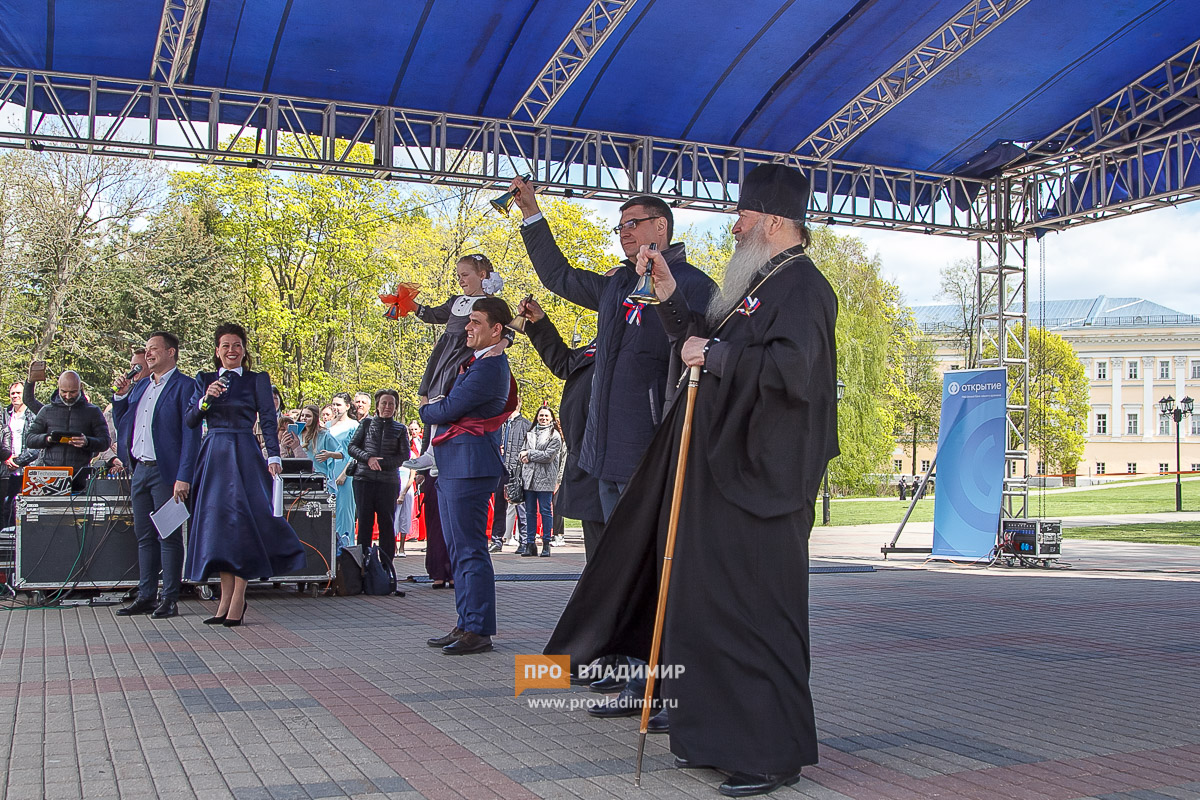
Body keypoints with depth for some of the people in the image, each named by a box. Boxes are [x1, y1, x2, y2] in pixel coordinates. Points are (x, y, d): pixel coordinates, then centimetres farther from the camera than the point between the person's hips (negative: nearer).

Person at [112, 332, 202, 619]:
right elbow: (121, 424, 23)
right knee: (144, 536, 11)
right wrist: (120, 395, 6)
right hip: (139, 470, 7)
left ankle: (169, 599, 3)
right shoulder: (140, 386, 17)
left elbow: (191, 434, -12)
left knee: (169, 536, -2)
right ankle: (146, 597, 18)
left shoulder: (184, 386, -7)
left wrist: (184, 477, -18)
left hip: (166, 472, -7)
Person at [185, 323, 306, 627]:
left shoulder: (257, 380, 5)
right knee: (217, 522, 1)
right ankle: (226, 598, 6)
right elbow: (190, 421, 7)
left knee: (242, 520, -9)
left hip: (244, 455, -3)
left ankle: (238, 599, -4)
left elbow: (268, 419, -1)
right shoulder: (204, 380, 13)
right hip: (213, 456, 3)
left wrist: (273, 456, -12)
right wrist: (206, 399, -10)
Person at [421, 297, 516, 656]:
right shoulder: (481, 364, 19)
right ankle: (466, 625, 21)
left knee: (470, 549, -7)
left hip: (469, 467, -11)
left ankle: (479, 630, -3)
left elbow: (447, 410, -13)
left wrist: (426, 410, 6)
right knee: (459, 550, 14)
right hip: (454, 467, 11)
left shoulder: (489, 368, -15)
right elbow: (451, 407, 23)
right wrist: (435, 408, 3)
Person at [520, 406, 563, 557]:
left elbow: (548, 456, -10)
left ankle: (546, 544, 3)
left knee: (545, 510, -3)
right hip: (529, 477, 5)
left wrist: (529, 454, -6)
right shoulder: (530, 433, 16)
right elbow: (523, 451, 17)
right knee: (530, 511, 5)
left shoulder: (554, 436, 0)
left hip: (545, 478, -5)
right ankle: (531, 543, 10)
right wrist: (523, 456, -6)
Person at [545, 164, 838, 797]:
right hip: (723, 472, 10)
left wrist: (715, 355, -17)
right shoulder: (758, 285, 19)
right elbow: (705, 348, 28)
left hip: (762, 479, -10)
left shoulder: (802, 287, -11)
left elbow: (792, 368, -27)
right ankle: (720, 733, 24)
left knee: (756, 612, -6)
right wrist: (669, 295, 18)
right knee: (712, 603, 13)